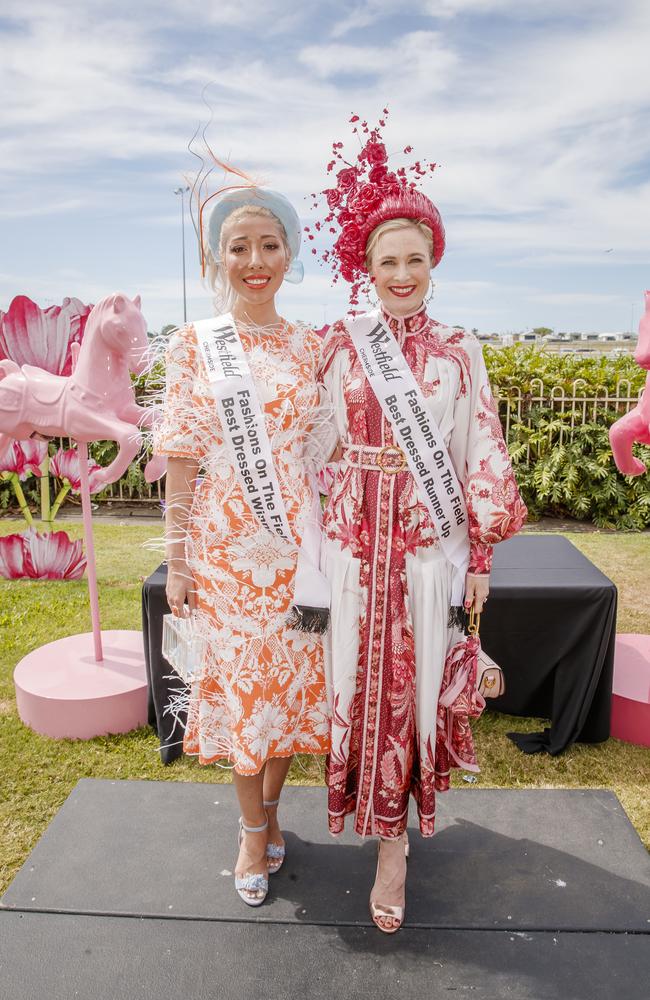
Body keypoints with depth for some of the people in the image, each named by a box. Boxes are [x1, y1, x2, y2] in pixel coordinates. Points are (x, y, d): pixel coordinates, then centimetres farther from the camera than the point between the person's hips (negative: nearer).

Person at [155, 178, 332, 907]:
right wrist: (175, 558, -3)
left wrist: (325, 548, 2)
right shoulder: (194, 345, -2)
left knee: (291, 680, 12)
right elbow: (181, 458, -3)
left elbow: (324, 453, 5)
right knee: (239, 683, 9)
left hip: (294, 546, 2)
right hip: (224, 545, -2)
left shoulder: (311, 348, 3)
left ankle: (270, 810, 38)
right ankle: (254, 831, 31)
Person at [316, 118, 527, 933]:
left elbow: (480, 461, 2)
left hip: (430, 546, 0)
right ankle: (389, 831, 33)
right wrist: (317, 545, 2)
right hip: (354, 543, 1)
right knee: (364, 682, 10)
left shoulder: (458, 354, 1)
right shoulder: (340, 347, 1)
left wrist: (480, 558, 1)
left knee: (413, 684, 7)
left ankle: (391, 840, 26)